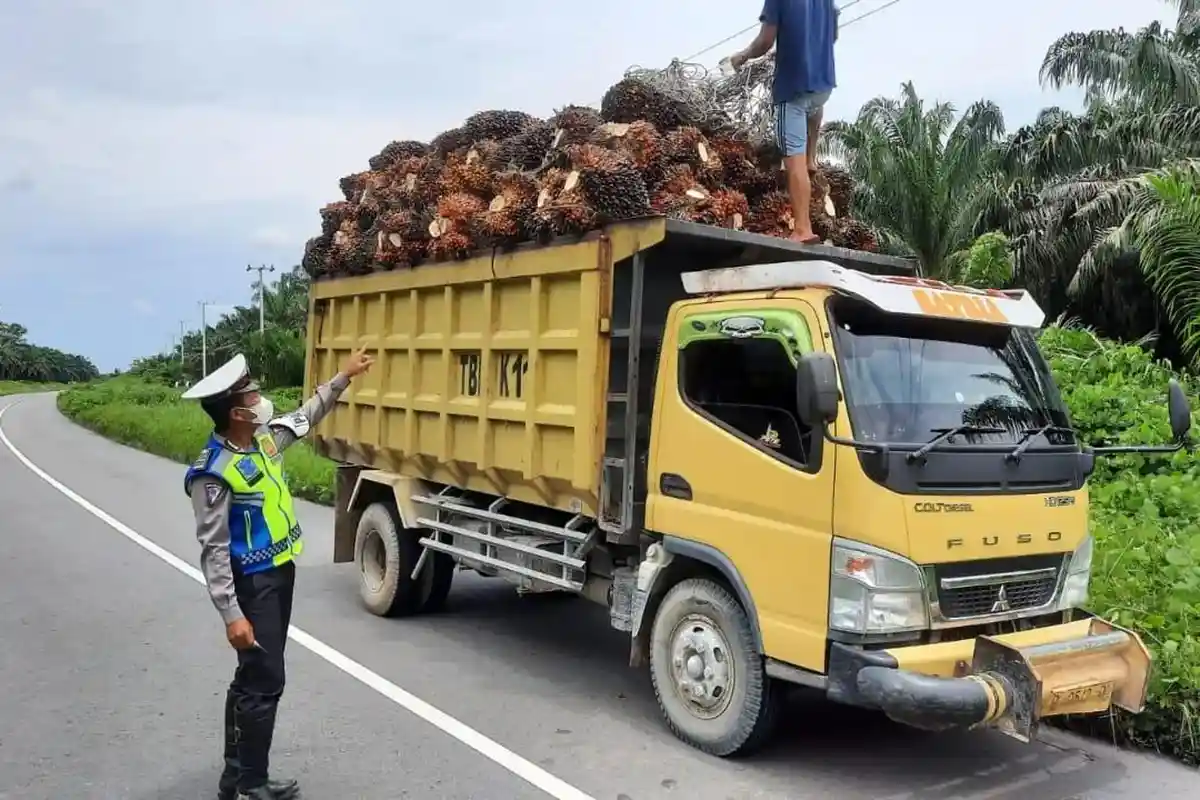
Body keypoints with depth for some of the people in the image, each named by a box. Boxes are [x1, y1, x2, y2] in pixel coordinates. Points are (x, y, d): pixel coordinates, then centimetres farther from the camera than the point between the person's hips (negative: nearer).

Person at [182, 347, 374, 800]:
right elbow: (214, 551, -23)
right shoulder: (213, 473, -24)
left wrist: (343, 377, 24)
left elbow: (305, 418, 22)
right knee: (264, 682, -2)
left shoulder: (264, 437, 1)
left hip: (280, 573, 9)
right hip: (253, 584, -9)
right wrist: (231, 615, -25)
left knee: (252, 678, 17)